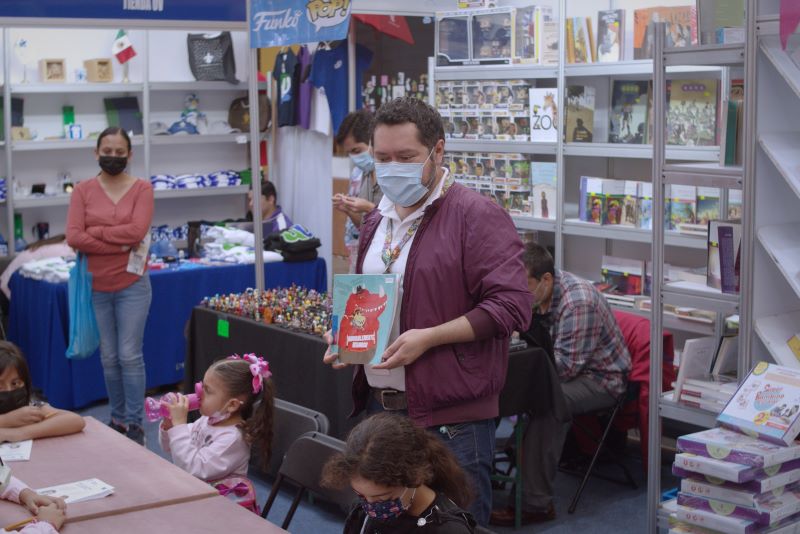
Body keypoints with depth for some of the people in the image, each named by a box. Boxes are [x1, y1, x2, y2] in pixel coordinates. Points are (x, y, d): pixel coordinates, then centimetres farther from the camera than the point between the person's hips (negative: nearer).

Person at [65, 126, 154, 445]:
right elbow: (73, 237, -9)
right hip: (96, 287, 2)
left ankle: (135, 424, 9)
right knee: (109, 357, 11)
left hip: (132, 285, -2)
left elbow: (137, 230, -16)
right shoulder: (83, 191, 1)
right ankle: (118, 418, 25)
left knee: (130, 356, -1)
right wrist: (119, 244, -15)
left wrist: (94, 231, -11)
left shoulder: (141, 188, -2)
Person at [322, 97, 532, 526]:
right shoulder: (377, 221, 15)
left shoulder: (476, 216, -11)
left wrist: (427, 338, -22)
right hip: (379, 407, 8)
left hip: (452, 419, -7)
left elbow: (510, 304, -18)